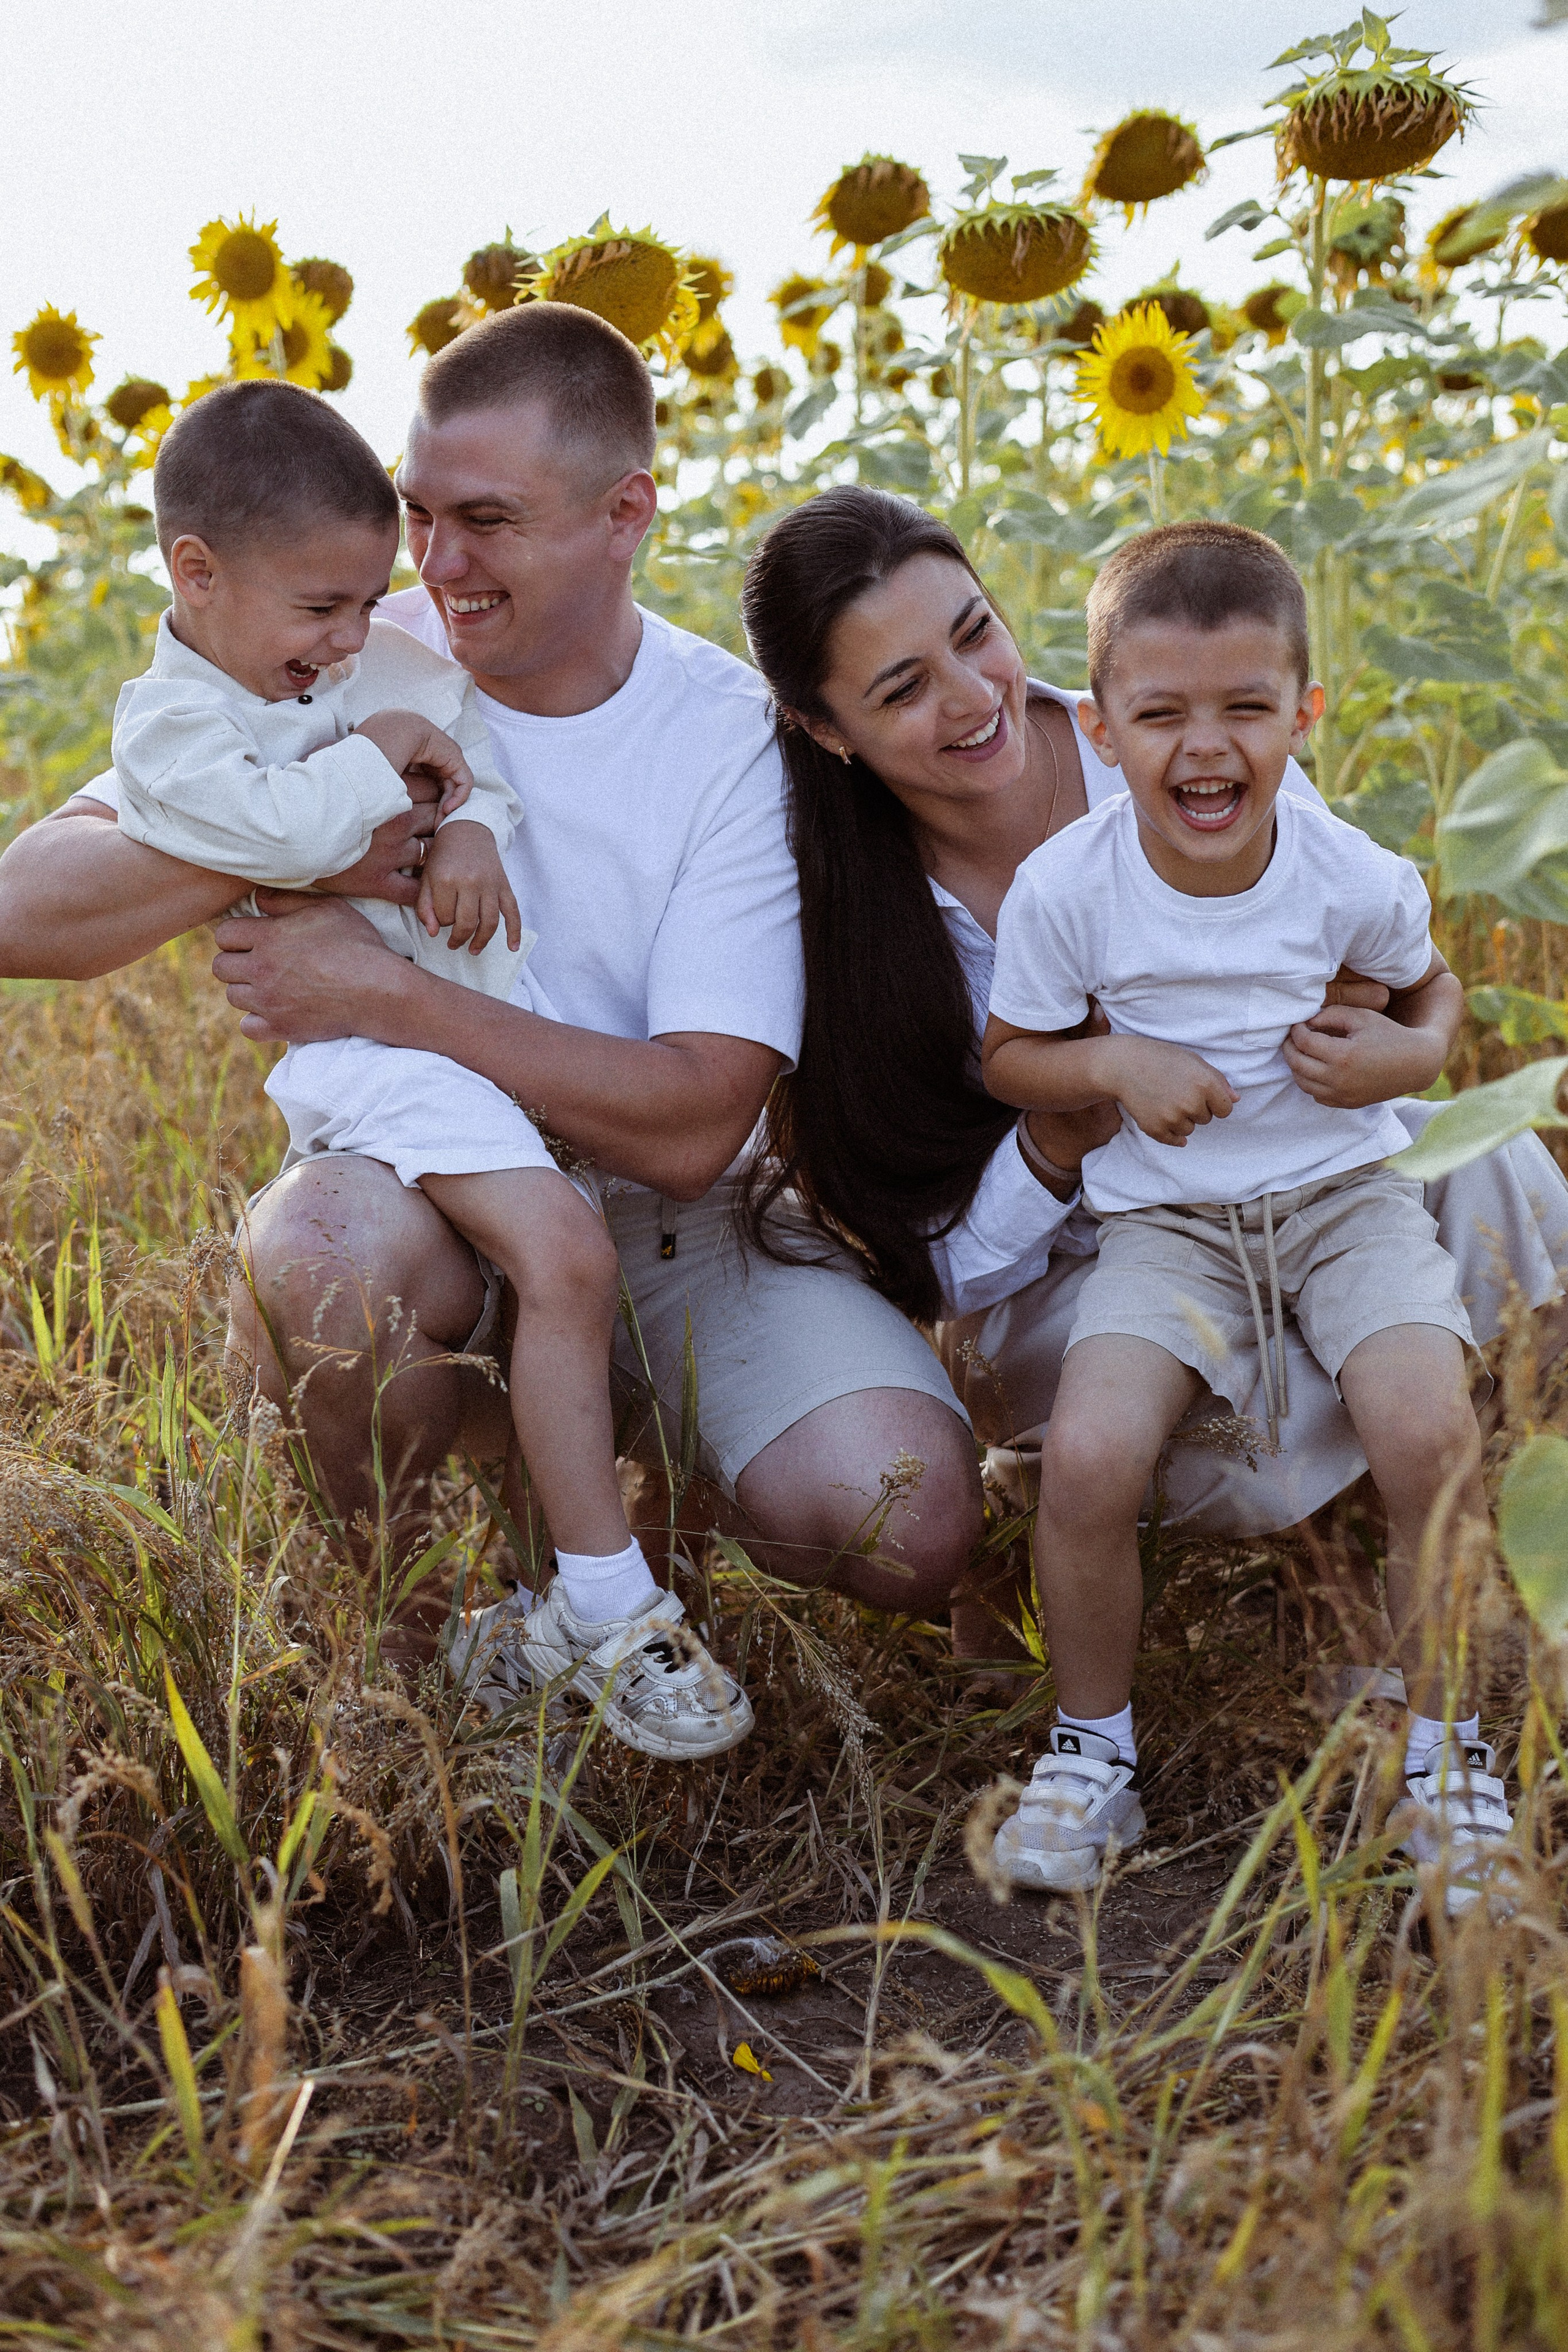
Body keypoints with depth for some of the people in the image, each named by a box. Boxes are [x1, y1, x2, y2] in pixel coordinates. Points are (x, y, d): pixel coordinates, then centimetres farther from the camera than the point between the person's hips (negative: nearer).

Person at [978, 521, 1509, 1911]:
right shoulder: (1066, 887, -10)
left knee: (1429, 1431, -24)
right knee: (1089, 1457, -22)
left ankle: (1442, 1750, 3)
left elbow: (1432, 985, 14)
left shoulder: (1351, 877, -8)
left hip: (1343, 1187, 1)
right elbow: (1010, 1057, 3)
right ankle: (1094, 1746, 7)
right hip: (1165, 1215, 0)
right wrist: (1118, 1066, -14)